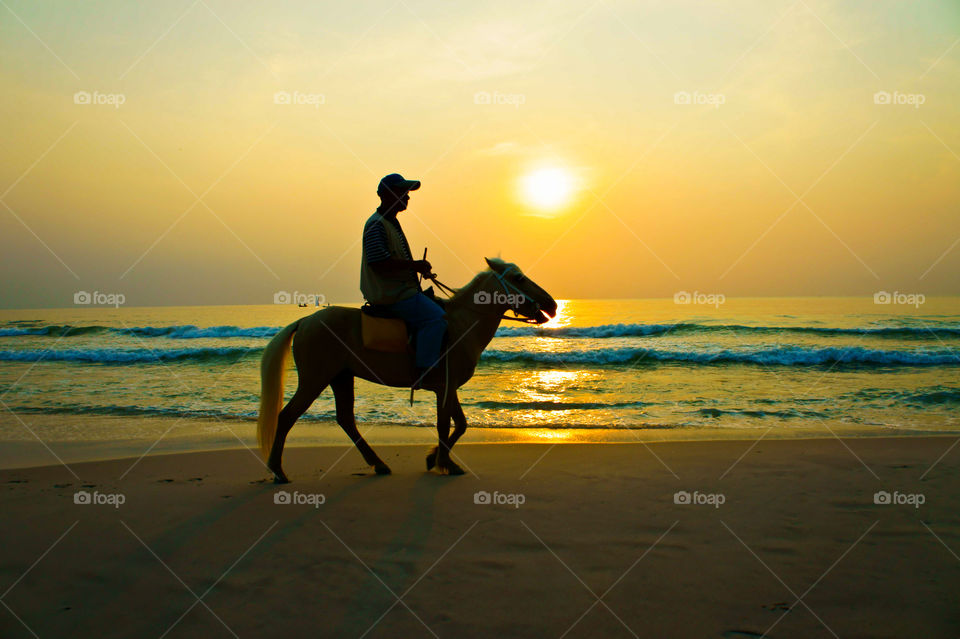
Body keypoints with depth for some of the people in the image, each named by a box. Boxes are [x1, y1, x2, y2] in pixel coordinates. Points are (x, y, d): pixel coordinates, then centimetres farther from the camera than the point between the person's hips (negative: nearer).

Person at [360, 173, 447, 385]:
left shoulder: (391, 222, 20)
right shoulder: (376, 224, -14)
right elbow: (378, 262, -26)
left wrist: (419, 268, 13)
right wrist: (414, 265, -19)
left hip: (400, 289, 11)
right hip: (390, 294, -11)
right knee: (436, 318, -20)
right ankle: (421, 372, -21)